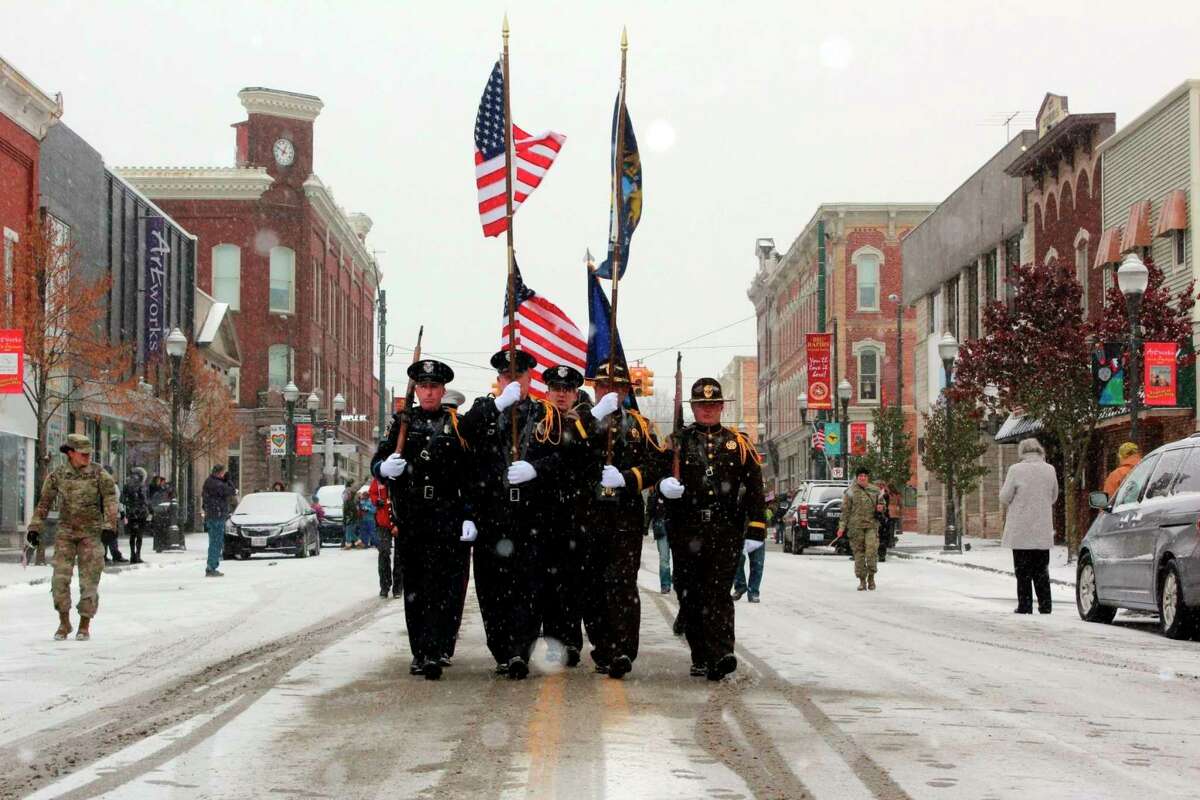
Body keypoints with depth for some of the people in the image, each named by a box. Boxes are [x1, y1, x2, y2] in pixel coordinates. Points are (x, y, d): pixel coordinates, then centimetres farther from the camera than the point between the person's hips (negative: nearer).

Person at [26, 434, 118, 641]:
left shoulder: (98, 473, -3)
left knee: (89, 580, -1)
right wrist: (34, 528, 7)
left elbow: (110, 498, -8)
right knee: (60, 577, -6)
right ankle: (64, 623, 8)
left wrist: (109, 524, -19)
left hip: (91, 532, -1)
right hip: (66, 532, 1)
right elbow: (44, 503, 9)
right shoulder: (57, 475, 1)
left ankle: (84, 625, 10)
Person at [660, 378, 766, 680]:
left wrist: (755, 530, 1)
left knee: (718, 593, -12)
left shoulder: (739, 445, 11)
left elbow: (755, 490, 9)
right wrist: (665, 484, -19)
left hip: (726, 533, -1)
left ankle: (720, 655, -21)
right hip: (686, 533, 1)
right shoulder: (678, 442, 12)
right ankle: (700, 657, 14)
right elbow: (659, 475, 6)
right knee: (691, 597, 4)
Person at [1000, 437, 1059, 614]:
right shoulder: (1050, 470, 1)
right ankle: (1045, 607, 11)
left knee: (1023, 573, 3)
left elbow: (1004, 498, -7)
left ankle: (1025, 607, 3)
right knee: (1041, 572, 12)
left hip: (1021, 530, -4)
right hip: (1042, 532, 4)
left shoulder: (1016, 470, -12)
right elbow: (1053, 497, 12)